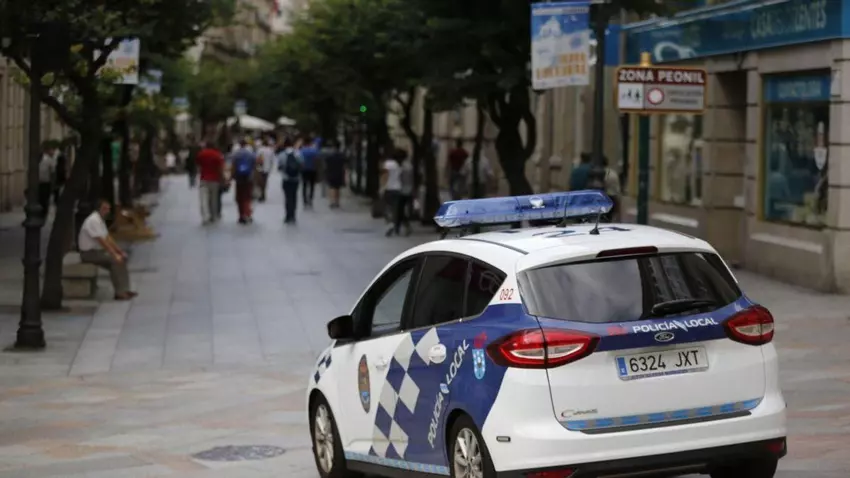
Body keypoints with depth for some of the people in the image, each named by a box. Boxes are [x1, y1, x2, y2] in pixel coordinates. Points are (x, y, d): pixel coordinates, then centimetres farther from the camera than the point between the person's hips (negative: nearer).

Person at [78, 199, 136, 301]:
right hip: (89, 253, -10)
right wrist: (115, 255, -25)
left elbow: (108, 238, 15)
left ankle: (124, 289, -3)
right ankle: (119, 293, -23)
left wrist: (120, 252, 8)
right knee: (114, 261, -25)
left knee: (122, 259, 1)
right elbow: (102, 241, -25)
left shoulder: (100, 220, 12)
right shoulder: (93, 220, -20)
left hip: (98, 250, 10)